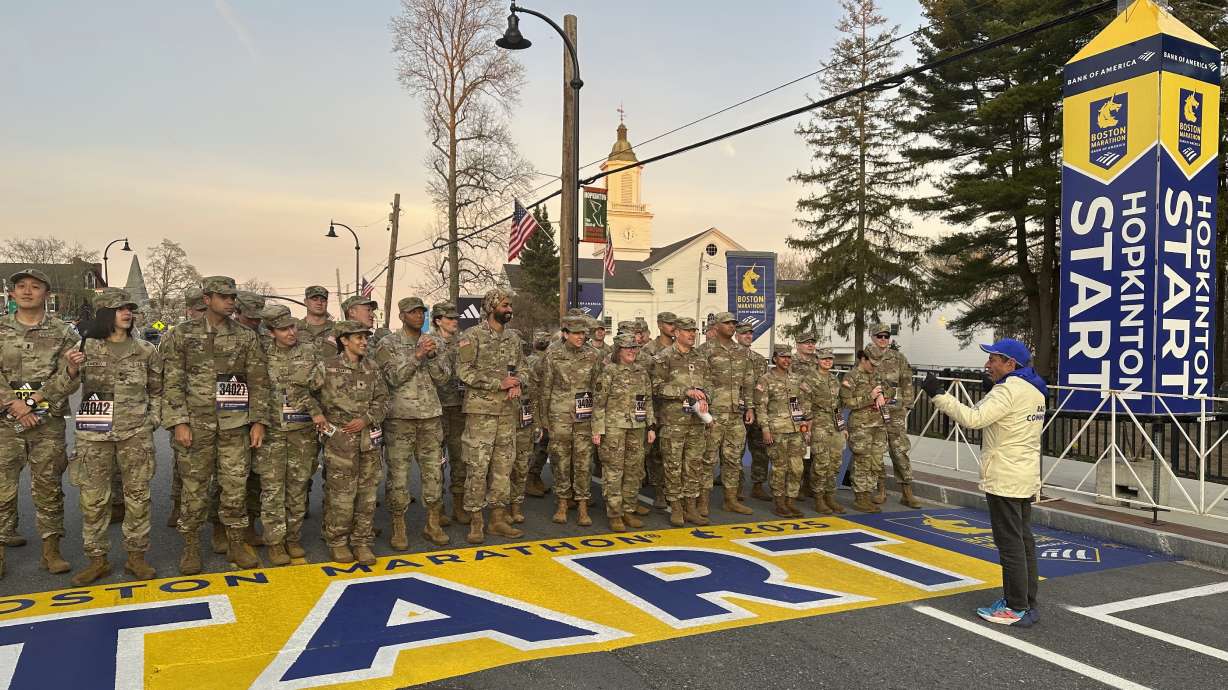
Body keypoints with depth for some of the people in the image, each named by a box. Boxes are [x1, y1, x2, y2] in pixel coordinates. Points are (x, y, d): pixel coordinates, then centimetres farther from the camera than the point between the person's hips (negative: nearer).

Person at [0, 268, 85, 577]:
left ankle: (51, 549, 14)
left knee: (49, 488, 6)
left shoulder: (62, 333, 3)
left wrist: (71, 370, -22)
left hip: (48, 424, 0)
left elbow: (66, 385, 0)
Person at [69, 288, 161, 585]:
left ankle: (136, 555, 16)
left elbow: (157, 390, 13)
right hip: (95, 434, 0)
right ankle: (97, 559, 16)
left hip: (136, 434, 1)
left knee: (137, 495, 5)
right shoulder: (86, 348, 2)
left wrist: (153, 419, 3)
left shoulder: (145, 351, 5)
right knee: (93, 498, 4)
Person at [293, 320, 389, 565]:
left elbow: (382, 399, 9)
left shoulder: (371, 367, 8)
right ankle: (337, 542, 16)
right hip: (340, 440, -4)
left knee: (367, 493, 7)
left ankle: (362, 542, 18)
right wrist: (315, 412, -7)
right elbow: (298, 388, -1)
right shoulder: (327, 368, -5)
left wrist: (367, 419, -6)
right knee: (341, 494, 0)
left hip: (369, 438, 4)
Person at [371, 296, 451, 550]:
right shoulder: (388, 344, -2)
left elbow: (443, 378, 1)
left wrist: (432, 356, -15)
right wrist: (417, 355, -20)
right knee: (398, 472, 1)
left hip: (431, 416, 3)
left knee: (434, 469, 7)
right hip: (399, 416, -3)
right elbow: (395, 377, -13)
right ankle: (398, 526, 13)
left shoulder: (436, 343, 9)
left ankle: (433, 523, 19)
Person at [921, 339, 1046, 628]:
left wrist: (938, 395, -22)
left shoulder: (1008, 390, -18)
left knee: (1010, 543, -3)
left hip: (1005, 479, -10)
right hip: (1026, 477, 10)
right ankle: (1027, 603, 22)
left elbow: (974, 419, -27)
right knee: (1023, 540, 14)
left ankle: (1016, 609, 4)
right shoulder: (1033, 389, 14)